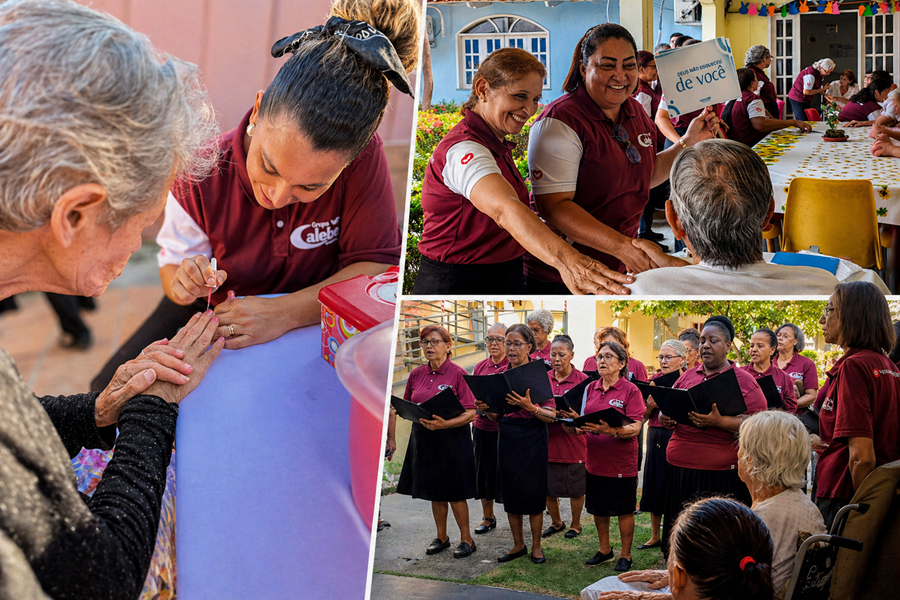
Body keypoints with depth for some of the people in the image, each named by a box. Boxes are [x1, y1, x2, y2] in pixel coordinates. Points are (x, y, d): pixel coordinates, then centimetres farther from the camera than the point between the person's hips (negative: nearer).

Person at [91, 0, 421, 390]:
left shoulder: (362, 159, -30)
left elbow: (378, 267, -27)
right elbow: (174, 260, -8)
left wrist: (286, 311, -39)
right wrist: (181, 280, -33)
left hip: (314, 316, -2)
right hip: (217, 313, 2)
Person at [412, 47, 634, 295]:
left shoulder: (495, 144, 12)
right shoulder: (463, 149, -21)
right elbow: (504, 210, -40)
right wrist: (565, 260, -56)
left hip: (507, 280, 10)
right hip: (458, 284, -10)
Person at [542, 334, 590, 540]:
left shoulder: (582, 379, -7)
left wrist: (575, 425, -25)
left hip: (574, 440, -4)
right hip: (549, 440, 4)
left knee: (576, 487, 8)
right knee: (548, 487, 11)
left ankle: (575, 525, 26)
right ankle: (556, 523, 31)